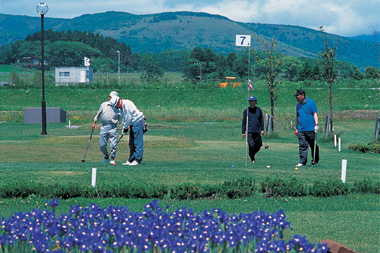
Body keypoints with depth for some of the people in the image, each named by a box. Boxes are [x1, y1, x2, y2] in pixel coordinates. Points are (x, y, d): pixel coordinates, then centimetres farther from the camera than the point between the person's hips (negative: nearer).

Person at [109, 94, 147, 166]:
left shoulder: (127, 104, -19)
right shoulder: (120, 107, 12)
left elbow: (128, 118, -19)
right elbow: (124, 118, 19)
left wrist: (125, 127, -10)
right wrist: (124, 127, 7)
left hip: (138, 123, -10)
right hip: (132, 124, 10)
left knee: (138, 143, -9)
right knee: (132, 143, 11)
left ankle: (138, 160, -10)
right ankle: (131, 160, 15)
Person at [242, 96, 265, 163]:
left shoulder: (259, 110, 8)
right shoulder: (246, 111, 4)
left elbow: (261, 120, 11)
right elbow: (244, 122, 5)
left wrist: (262, 129, 1)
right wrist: (243, 132, 0)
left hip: (257, 132, 2)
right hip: (249, 132, -2)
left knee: (258, 146, 2)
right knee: (251, 146, -12)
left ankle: (252, 154, 28)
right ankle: (252, 158, 7)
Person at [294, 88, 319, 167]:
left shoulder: (311, 103, -1)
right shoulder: (298, 105, 16)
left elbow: (315, 114, -4)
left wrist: (316, 124, -13)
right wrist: (296, 128, 20)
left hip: (311, 129, -4)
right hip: (301, 130, 4)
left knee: (314, 146, 5)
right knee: (302, 146, -3)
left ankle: (315, 161, 16)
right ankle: (302, 161, -4)